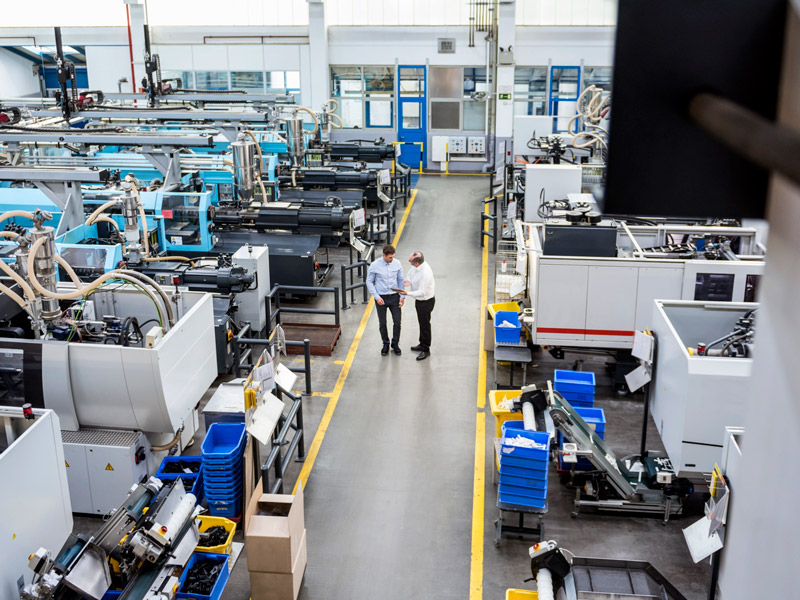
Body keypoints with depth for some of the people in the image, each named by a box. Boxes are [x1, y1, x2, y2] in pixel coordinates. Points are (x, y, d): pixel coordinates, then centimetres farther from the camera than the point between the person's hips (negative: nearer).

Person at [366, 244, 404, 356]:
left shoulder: (397, 264, -6)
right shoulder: (375, 265, -13)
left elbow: (400, 280, 4)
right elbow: (369, 282, -5)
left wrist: (402, 296, -2)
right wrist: (377, 297, -11)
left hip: (394, 297, 1)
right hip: (381, 298, -1)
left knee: (397, 322, 3)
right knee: (382, 323, 10)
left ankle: (395, 344, 24)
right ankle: (385, 344, 30)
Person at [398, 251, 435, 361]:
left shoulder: (425, 274, -35)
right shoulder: (415, 266, -10)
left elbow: (422, 292, -29)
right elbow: (410, 273, 11)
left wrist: (408, 293, -35)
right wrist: (409, 281, -10)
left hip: (426, 301, -9)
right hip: (419, 300, 9)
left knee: (425, 325, 6)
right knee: (421, 323, 24)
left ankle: (425, 350, 21)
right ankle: (422, 344, 42)